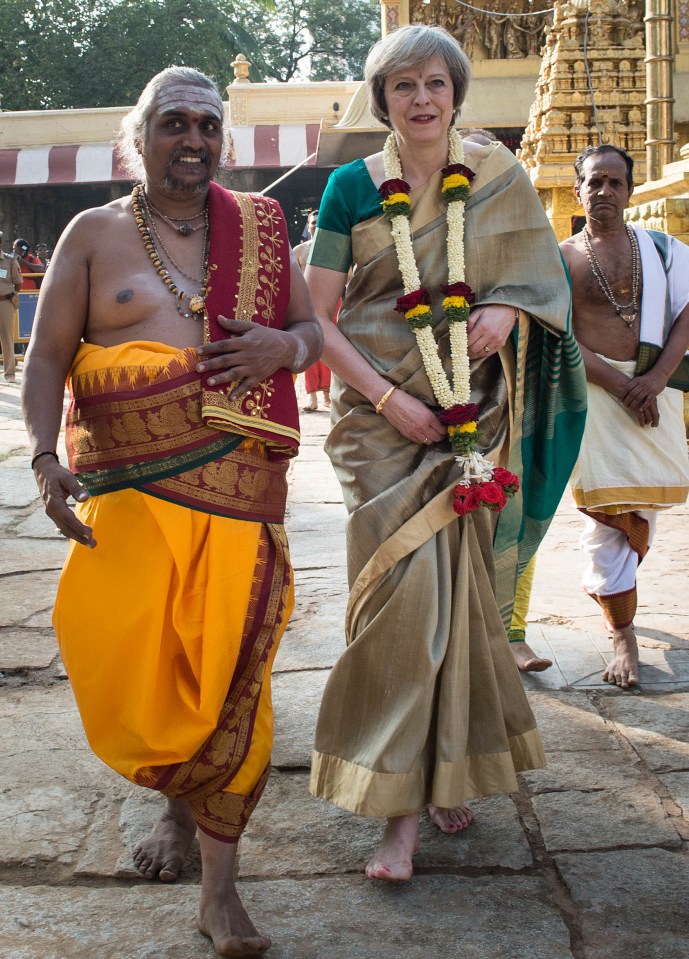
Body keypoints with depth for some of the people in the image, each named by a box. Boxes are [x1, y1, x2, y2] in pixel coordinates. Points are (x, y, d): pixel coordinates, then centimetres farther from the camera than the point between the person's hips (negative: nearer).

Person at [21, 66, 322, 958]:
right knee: (128, 662, -3)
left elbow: (312, 330, 17)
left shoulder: (259, 228, 12)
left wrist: (282, 347, -7)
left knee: (231, 671, -2)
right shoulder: (94, 233, 7)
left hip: (237, 481, 1)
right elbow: (46, 358, 4)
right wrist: (45, 458, -12)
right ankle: (178, 801, 31)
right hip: (126, 481, 0)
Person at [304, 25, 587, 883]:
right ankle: (400, 804, -3)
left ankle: (449, 769, 24)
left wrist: (507, 309, -10)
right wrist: (388, 400, -12)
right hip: (382, 415, -2)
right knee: (405, 589, -11)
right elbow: (315, 316, -1)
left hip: (474, 419, 2)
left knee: (462, 589, 5)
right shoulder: (352, 187, 1)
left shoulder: (498, 179, 7)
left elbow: (543, 278, 14)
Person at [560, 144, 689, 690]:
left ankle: (609, 583, 38)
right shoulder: (561, 259, 6)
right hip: (593, 389, -2)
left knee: (643, 507, 8)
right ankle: (623, 636, 2)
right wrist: (621, 386, -14)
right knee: (608, 507, -7)